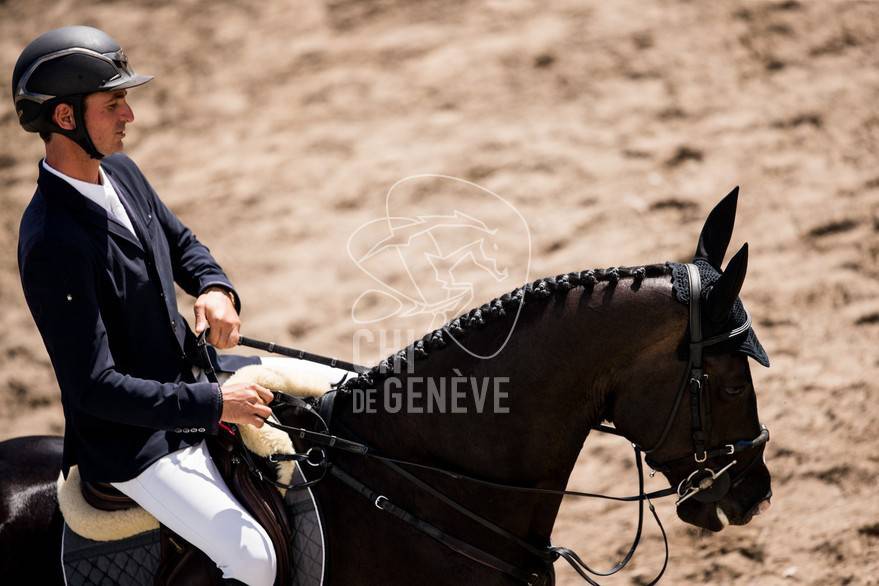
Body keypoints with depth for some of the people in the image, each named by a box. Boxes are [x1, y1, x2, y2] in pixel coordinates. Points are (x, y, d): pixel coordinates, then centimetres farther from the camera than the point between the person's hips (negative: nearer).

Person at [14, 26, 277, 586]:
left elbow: (182, 244, 15)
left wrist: (216, 289, -8)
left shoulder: (120, 171, -2)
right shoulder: (52, 243, -30)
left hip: (184, 375, 9)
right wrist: (213, 403, -27)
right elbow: (95, 386, -29)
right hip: (132, 443, -9)